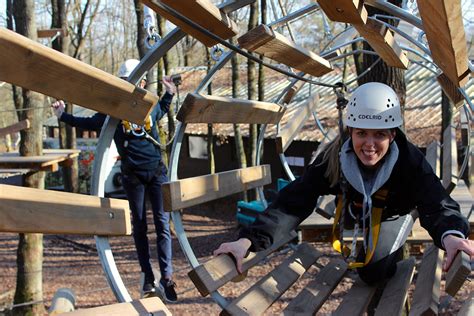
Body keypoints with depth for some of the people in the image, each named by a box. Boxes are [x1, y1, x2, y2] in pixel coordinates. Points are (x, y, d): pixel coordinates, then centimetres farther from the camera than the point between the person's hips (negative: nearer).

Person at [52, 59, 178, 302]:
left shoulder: (152, 105, 5)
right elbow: (89, 123, 11)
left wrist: (169, 94, 22)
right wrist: (63, 116, 8)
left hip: (157, 172, 1)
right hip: (132, 175, -1)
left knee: (162, 223, -5)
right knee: (139, 227, 6)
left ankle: (166, 277, -5)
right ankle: (148, 278, 13)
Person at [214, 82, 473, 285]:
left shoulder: (409, 160, -39)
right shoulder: (335, 157, -36)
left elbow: (436, 203, -53)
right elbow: (294, 200, -43)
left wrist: (451, 233, -80)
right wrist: (250, 238, -59)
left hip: (394, 212, -2)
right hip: (354, 207, 2)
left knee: (373, 272, -15)